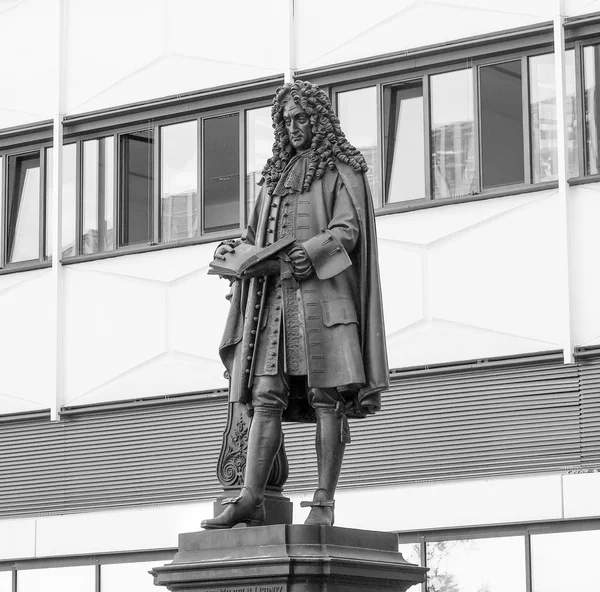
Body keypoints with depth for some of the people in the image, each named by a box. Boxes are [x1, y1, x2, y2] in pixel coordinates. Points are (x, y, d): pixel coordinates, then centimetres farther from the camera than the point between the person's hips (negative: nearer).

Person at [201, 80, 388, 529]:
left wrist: (314, 250, -22)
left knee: (327, 398, -9)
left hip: (322, 290, -6)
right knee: (265, 398, -5)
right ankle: (251, 499, -12)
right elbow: (259, 234, 25)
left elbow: (348, 230, -5)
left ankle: (324, 502, -11)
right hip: (274, 294, 6)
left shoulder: (341, 169, 8)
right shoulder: (277, 174, 26)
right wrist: (234, 250, 4)